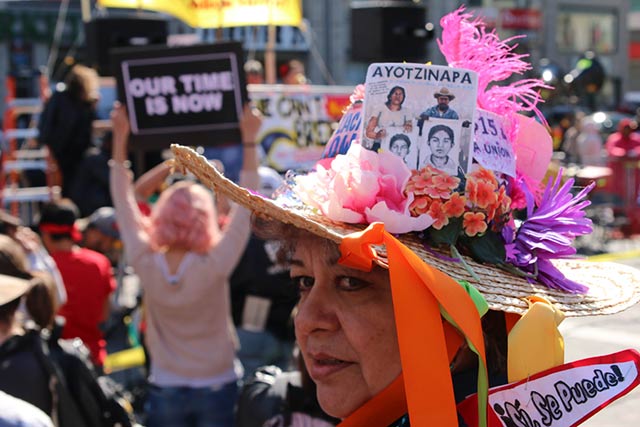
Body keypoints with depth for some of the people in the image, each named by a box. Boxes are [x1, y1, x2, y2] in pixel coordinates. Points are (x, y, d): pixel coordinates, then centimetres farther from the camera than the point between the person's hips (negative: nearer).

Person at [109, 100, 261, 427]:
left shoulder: (146, 265, -12)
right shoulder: (214, 266, -20)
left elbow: (124, 203, -2)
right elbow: (246, 207, -15)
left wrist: (120, 137, 3)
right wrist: (249, 140, -13)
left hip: (164, 391, 2)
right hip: (218, 388, -2)